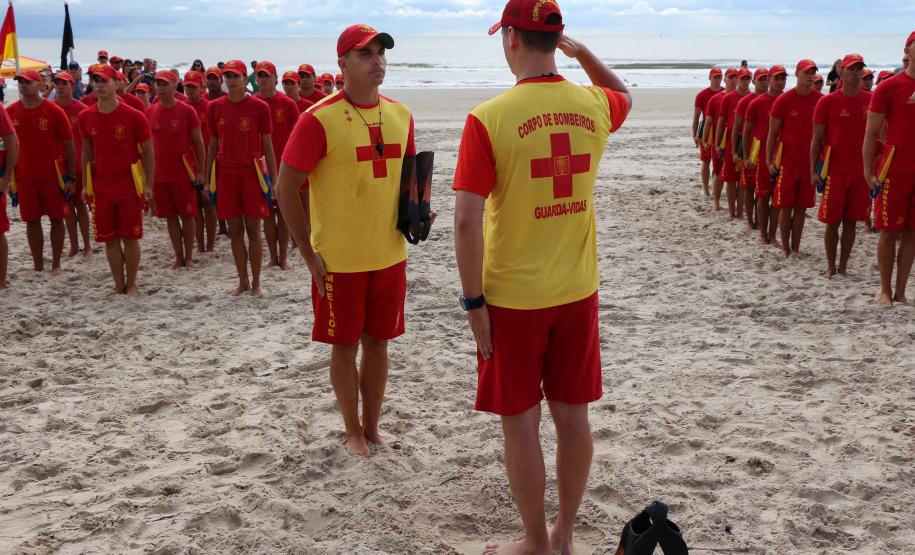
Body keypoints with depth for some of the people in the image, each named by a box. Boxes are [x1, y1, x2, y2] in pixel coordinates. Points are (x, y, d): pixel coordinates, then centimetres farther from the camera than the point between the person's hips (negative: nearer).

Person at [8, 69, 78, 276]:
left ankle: (56, 265, 15)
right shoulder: (11, 112, 2)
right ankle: (38, 267, 15)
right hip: (24, 175, 3)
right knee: (31, 220, 6)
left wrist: (71, 177, -5)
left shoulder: (54, 111, -6)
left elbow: (69, 145, -2)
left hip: (52, 174, -2)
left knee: (57, 218, 4)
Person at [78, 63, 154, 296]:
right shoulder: (86, 117, 3)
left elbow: (147, 151, -2)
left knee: (130, 238, 2)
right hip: (101, 187, 3)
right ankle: (119, 285, 18)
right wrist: (86, 185, 9)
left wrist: (148, 185, -5)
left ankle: (131, 285, 16)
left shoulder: (134, 116, -8)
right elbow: (87, 152, 12)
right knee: (110, 239, 7)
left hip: (129, 187, -3)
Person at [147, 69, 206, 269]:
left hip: (184, 173, -3)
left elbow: (198, 142, -2)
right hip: (160, 174, 3)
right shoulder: (150, 112, 5)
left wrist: (201, 171, -5)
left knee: (187, 215, 4)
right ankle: (178, 257, 17)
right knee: (170, 216, 8)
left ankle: (189, 257, 15)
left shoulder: (187, 111, -6)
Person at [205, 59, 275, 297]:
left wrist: (274, 179, -3)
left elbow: (267, 145, 0)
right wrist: (207, 180, 8)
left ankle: (256, 282, 12)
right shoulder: (215, 107, 5)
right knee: (235, 230, 7)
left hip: (252, 173, -3)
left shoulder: (259, 107, -4)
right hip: (226, 175, 3)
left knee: (253, 230, 2)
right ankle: (242, 281, 18)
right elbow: (213, 145, 11)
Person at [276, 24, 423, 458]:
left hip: (390, 256, 5)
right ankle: (353, 431, 27)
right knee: (345, 347, 9)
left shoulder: (400, 115, 3)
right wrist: (309, 254, -12)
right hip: (339, 260, -4)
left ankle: (373, 427, 31)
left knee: (377, 343, 15)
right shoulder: (319, 120, -14)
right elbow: (286, 188, -12)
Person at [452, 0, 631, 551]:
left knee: (521, 425, 9)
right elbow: (624, 95, 27)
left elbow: (467, 222, -18)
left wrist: (474, 301, -9)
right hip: (578, 293, 5)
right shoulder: (593, 106, -1)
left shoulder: (488, 118, -16)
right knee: (573, 416, 15)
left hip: (513, 298, -5)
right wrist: (582, 50, 17)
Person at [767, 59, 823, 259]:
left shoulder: (820, 100, 2)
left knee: (802, 207, 9)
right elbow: (772, 133, -2)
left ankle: (795, 248, 17)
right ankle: (785, 248, 13)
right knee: (786, 207, 2)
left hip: (810, 160, 3)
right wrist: (769, 161, -6)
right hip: (787, 160, -3)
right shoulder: (783, 100, -7)